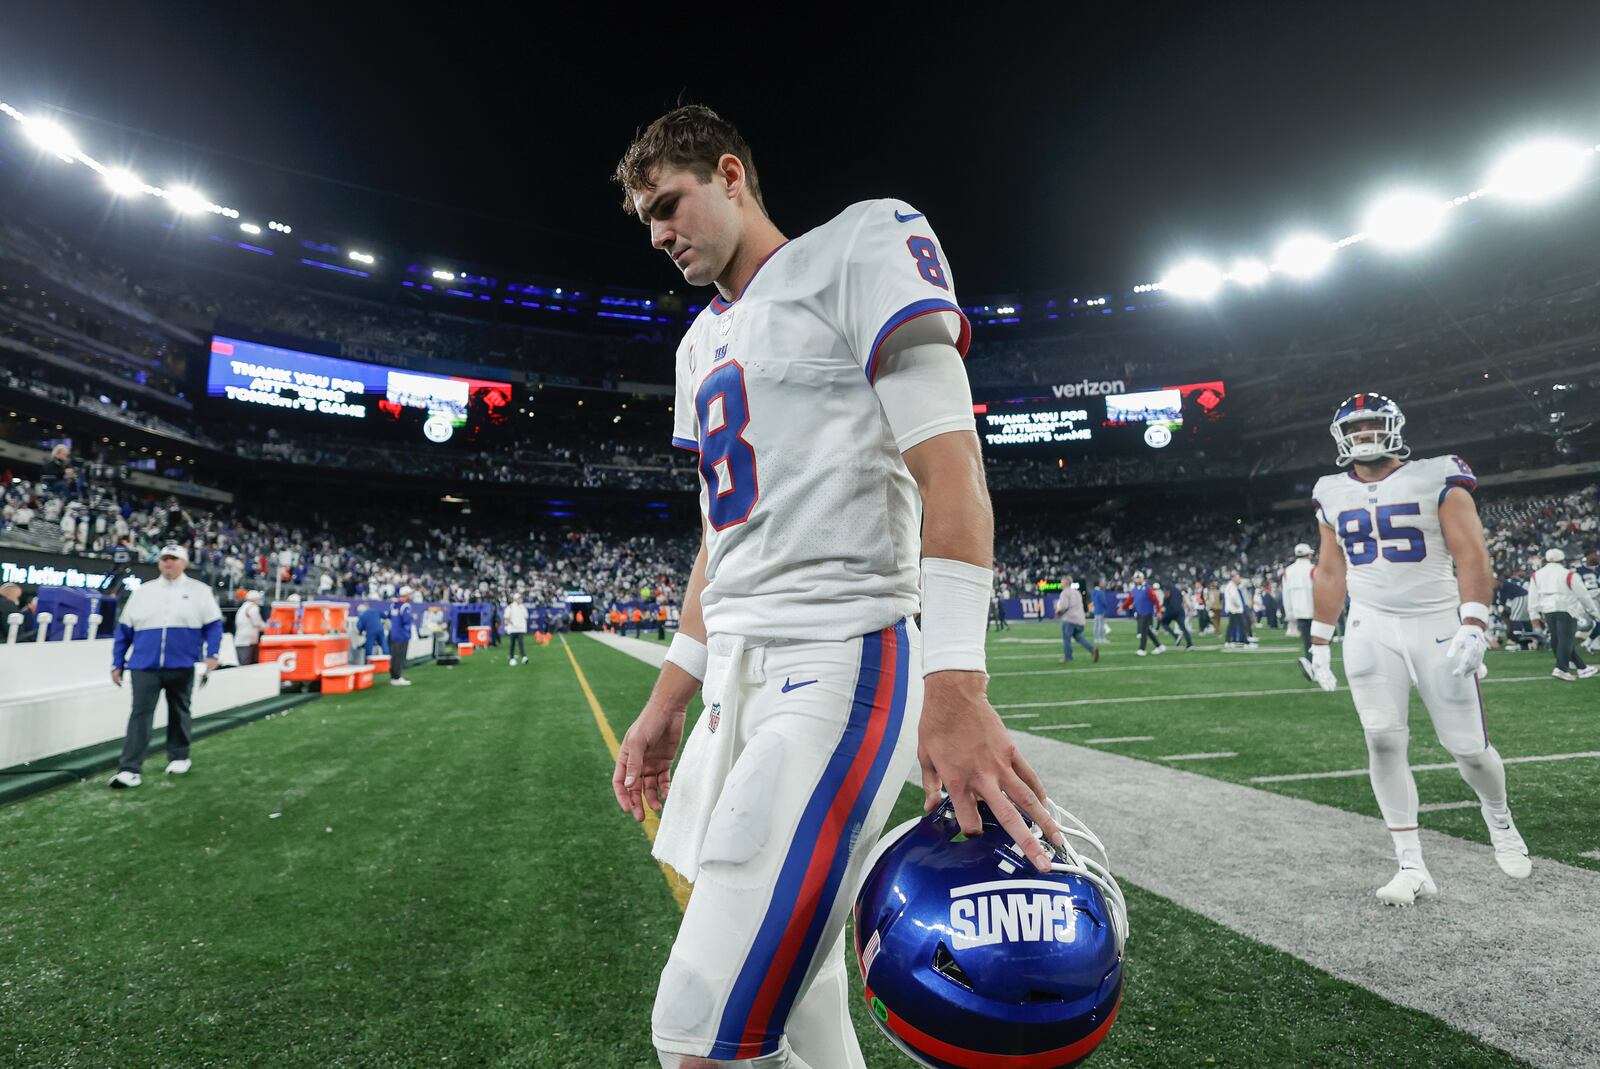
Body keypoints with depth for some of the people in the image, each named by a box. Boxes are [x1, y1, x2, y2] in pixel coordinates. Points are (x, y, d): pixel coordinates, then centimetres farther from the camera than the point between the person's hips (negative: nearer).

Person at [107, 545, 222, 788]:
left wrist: (212, 653, -13)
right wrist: (117, 664, 7)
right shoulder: (142, 591, 10)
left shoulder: (199, 590, 3)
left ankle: (178, 757, 27)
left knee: (178, 712, 12)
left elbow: (213, 624, 0)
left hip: (181, 666, -1)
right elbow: (124, 630, 11)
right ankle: (129, 769, -5)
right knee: (140, 714, -5)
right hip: (145, 666, 1)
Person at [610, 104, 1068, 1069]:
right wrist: (665, 706, 21)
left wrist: (955, 685, -24)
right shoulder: (703, 343, 22)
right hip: (739, 675, 8)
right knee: (786, 992, 15)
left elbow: (949, 467, -13)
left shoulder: (861, 245, 0)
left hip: (837, 665, -8)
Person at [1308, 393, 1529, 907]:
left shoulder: (1437, 479, -4)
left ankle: (1499, 817, 39)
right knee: (1383, 741, -6)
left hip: (1438, 627, -2)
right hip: (1371, 632, 3)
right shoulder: (1334, 494, 7)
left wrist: (1473, 624, -22)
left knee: (1468, 746, 4)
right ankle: (1412, 868, 3)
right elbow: (1330, 572, 13)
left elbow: (1471, 555, -10)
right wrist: (1319, 641, 13)